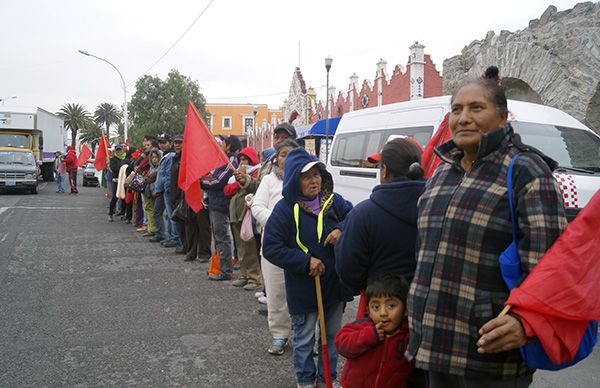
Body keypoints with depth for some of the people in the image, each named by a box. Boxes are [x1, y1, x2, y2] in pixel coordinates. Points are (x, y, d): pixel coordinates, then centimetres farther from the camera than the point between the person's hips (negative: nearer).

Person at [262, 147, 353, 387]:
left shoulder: (333, 201, -4)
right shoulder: (285, 209, -17)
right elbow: (270, 248, -16)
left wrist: (342, 229, -14)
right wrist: (305, 262, -22)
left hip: (335, 282, 4)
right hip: (303, 286, -4)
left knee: (333, 334, 20)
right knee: (304, 337, 15)